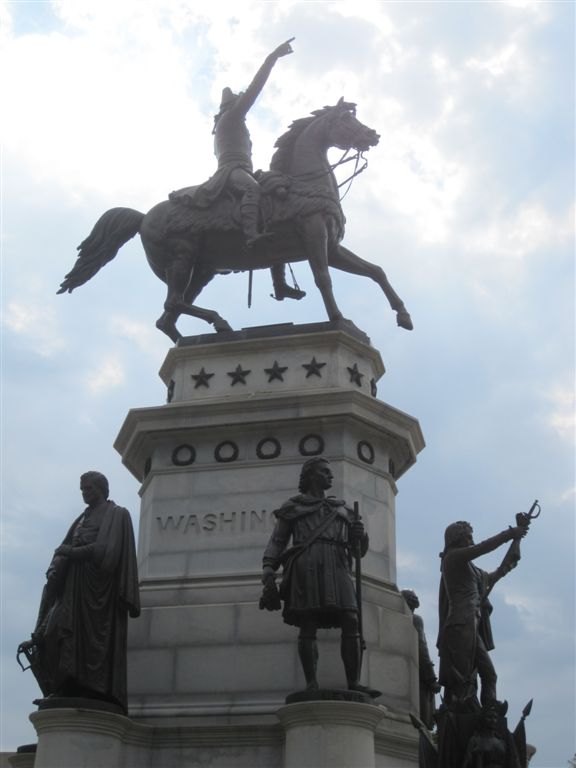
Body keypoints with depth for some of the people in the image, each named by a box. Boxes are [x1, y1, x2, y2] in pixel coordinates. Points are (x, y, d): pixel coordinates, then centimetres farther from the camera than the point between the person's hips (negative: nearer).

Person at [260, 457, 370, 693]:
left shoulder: (341, 510, 29)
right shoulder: (293, 507, 20)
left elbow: (359, 550, 27)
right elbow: (276, 542, 14)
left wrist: (360, 535, 4)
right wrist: (268, 573, 0)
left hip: (337, 567, 3)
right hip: (306, 565, -3)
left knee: (351, 624, -11)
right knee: (308, 626, -11)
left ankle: (354, 683, -11)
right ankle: (311, 685, -11)